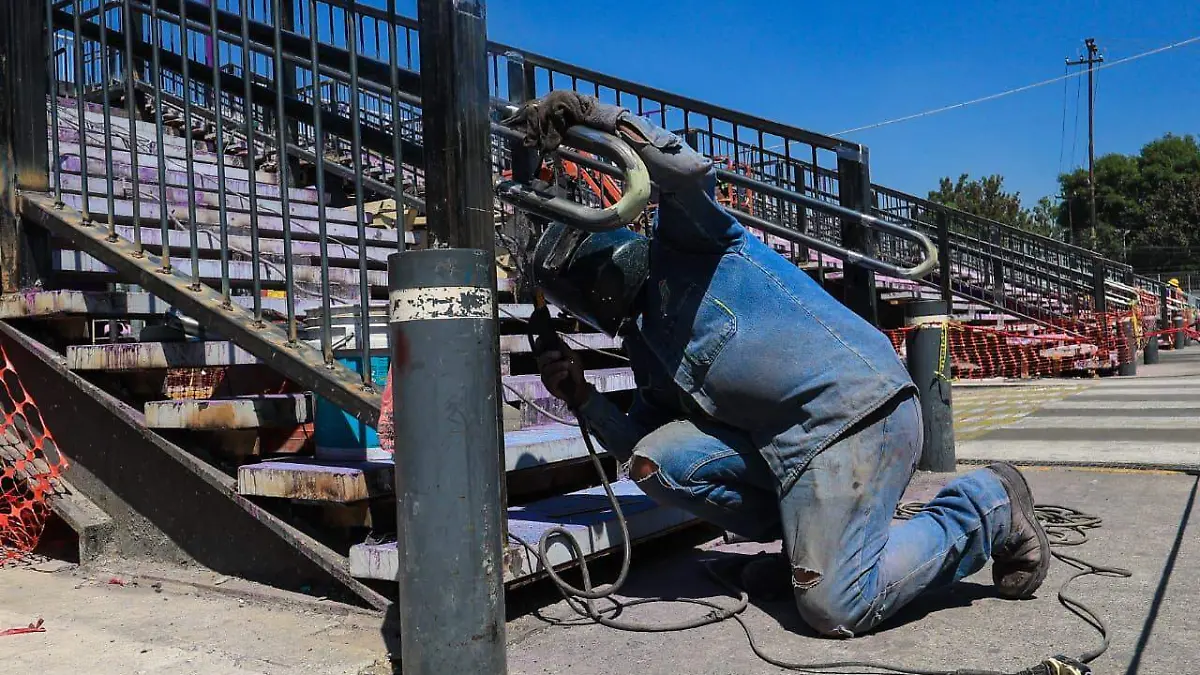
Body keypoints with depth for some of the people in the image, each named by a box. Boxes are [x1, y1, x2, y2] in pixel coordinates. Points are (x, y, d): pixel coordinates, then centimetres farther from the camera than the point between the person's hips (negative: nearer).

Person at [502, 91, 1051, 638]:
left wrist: (596, 115, -14)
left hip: (854, 411, -8)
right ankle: (808, 537, 7)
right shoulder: (646, 346, 25)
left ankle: (986, 507, 6)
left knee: (835, 610, -15)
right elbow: (638, 448, 19)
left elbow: (690, 171, -17)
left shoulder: (681, 245, 5)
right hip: (787, 445, 8)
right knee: (656, 459, -3)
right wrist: (581, 397, 7)